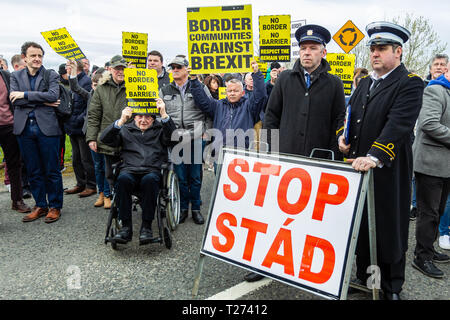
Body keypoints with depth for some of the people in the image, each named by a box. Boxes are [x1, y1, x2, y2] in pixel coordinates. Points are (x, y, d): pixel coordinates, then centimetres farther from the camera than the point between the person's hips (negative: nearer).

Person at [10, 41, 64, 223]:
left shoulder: (51, 76, 5)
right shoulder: (15, 76, 12)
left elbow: (53, 95, -12)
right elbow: (15, 100, -2)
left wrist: (25, 94, -12)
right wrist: (42, 101, -10)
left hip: (46, 127, -3)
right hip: (24, 128, 3)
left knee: (52, 170, 2)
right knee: (33, 171, 10)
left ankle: (55, 206, 15)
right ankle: (40, 205, 22)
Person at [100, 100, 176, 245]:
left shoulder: (160, 129, 20)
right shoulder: (126, 129, 23)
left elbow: (173, 137, -2)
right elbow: (105, 139, 7)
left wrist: (164, 115, -10)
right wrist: (121, 121, -5)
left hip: (152, 171, -1)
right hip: (129, 170, 1)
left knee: (150, 179, -36)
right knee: (123, 178, -34)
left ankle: (146, 226, -27)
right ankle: (126, 226, -25)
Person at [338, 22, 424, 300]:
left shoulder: (410, 84, -9)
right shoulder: (365, 83, 14)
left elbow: (398, 124, -23)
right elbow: (350, 115, 22)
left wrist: (374, 157, -34)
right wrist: (343, 136, 1)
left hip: (388, 171, -6)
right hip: (358, 167, 7)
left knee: (389, 230, 7)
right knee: (361, 227, 16)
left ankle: (392, 288, 25)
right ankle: (364, 278, 33)